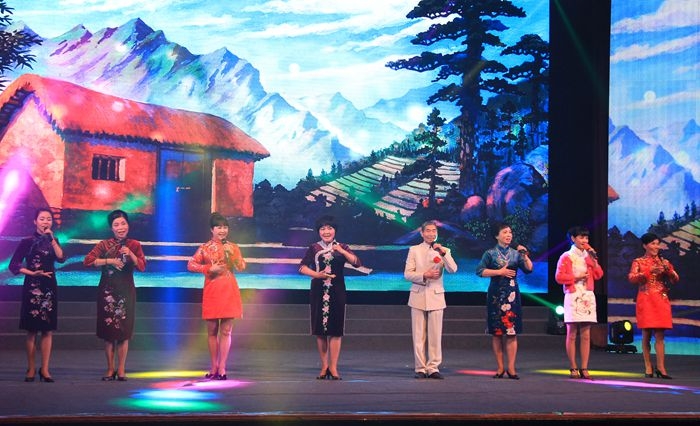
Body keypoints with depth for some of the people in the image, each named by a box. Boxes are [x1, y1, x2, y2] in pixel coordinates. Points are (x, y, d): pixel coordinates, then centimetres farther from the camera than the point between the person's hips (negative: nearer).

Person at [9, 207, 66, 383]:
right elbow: (14, 265, -4)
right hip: (32, 287, -3)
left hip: (50, 287, 3)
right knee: (32, 330, -1)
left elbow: (61, 258, -8)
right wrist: (33, 273, -13)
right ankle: (31, 369, 5)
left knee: (48, 329, 1)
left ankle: (44, 369, 5)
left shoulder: (53, 241, 10)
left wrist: (52, 239, -12)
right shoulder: (27, 241, -1)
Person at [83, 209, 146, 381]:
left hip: (126, 291, 0)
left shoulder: (134, 245, 5)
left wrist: (130, 254, -21)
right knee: (108, 330, 1)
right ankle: (110, 369, 8)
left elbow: (142, 266, -6)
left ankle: (121, 369, 5)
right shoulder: (104, 244, 1)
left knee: (123, 330, 0)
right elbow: (88, 260, -11)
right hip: (107, 291, 0)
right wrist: (110, 261, -17)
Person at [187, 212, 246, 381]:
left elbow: (241, 267, -4)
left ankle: (222, 368, 0)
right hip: (211, 292, 0)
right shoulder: (205, 248, 5)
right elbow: (190, 265, -4)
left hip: (229, 292, 0)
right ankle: (213, 368, 13)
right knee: (212, 331, 5)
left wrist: (231, 253, -15)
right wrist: (209, 268, -13)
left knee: (226, 331, -2)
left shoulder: (233, 247, 8)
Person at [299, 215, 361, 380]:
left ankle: (333, 367, 2)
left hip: (337, 292, 0)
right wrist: (317, 275, -18)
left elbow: (357, 263, -8)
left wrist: (341, 251, -19)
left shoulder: (341, 247, 5)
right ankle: (324, 367, 12)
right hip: (318, 291, 0)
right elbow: (302, 267, -3)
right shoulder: (314, 248, 4)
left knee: (335, 330, -2)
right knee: (319, 330, 4)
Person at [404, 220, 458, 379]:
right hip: (418, 296, 0)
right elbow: (407, 274, 1)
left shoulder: (444, 251, 8)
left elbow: (453, 269, -8)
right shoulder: (414, 250, 7)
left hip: (436, 296, 0)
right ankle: (420, 368, 6)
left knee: (435, 335, -1)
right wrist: (424, 275, -14)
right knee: (419, 335, 1)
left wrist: (443, 253, -20)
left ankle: (433, 368, 5)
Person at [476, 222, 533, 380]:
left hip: (512, 295, 2)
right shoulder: (490, 253, 3)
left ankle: (511, 367, -3)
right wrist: (499, 272, -10)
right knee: (496, 332, 0)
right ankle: (500, 367, 6)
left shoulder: (516, 253, 10)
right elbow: (480, 271, -7)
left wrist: (525, 256, -13)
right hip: (496, 294, -1)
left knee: (512, 332, -4)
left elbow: (529, 269, 1)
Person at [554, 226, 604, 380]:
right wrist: (576, 277, -13)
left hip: (588, 297, 5)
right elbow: (559, 277, -8)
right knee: (572, 334, -3)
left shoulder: (588, 256, 17)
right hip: (573, 296, -5)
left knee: (586, 335, 1)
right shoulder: (566, 257, 1)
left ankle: (584, 369, 2)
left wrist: (594, 259, 0)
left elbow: (598, 275, 9)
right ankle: (573, 368, -1)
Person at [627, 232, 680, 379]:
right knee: (646, 335, -1)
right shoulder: (639, 262, 5)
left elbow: (675, 280, 6)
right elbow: (632, 278, -12)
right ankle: (648, 367, 4)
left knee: (659, 335, -3)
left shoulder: (664, 262, 13)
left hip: (661, 301, 2)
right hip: (646, 300, -2)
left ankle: (660, 367, -7)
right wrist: (649, 271, -22)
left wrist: (668, 271, -13)